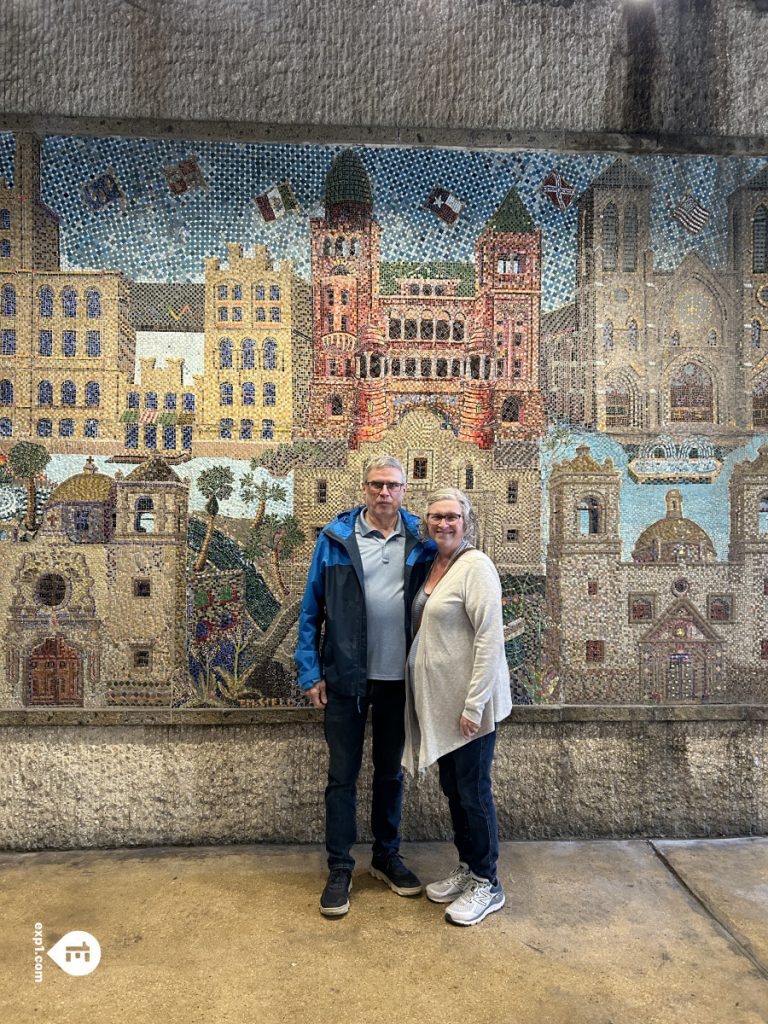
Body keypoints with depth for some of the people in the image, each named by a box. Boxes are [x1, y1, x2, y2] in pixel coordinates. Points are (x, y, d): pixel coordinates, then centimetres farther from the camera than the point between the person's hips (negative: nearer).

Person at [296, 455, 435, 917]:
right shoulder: (336, 537, -5)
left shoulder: (420, 540, -1)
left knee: (391, 771, 18)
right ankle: (340, 868, 26)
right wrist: (311, 672, -7)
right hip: (346, 676, -2)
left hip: (399, 678, 2)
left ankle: (388, 856, 36)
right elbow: (312, 608, -3)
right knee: (343, 774, 9)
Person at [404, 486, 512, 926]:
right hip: (438, 700, 8)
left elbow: (490, 638, -20)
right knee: (453, 787, 18)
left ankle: (487, 884, 22)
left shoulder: (476, 565, -15)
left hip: (468, 701, -8)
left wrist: (474, 704, -21)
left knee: (473, 790, 4)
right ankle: (467, 869, 35)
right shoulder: (432, 565, 9)